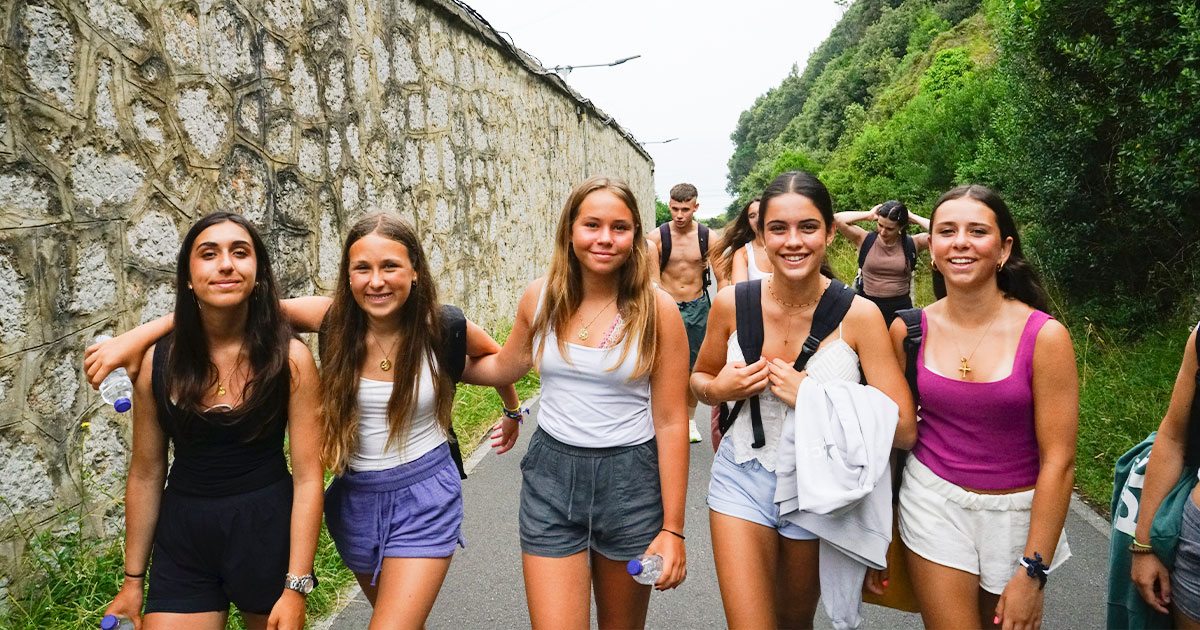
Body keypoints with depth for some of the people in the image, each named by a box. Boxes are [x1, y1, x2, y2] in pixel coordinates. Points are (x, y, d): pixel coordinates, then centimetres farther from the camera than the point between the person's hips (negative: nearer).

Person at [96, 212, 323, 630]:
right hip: (182, 539, 2)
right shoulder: (157, 362, -5)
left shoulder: (289, 358, -12)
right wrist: (133, 581, 9)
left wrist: (296, 588, -15)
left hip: (267, 533, -1)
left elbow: (308, 476, -12)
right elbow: (145, 474, 4)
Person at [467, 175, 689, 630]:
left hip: (631, 481, -1)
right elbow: (503, 367, 16)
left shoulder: (657, 310, -11)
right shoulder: (541, 298, -3)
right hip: (551, 476, 2)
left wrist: (672, 529, -8)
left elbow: (671, 423, -9)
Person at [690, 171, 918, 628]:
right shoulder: (732, 303, -10)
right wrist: (719, 389, -15)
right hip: (742, 482, 0)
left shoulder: (859, 315, -15)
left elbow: (903, 430, -17)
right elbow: (699, 378, 8)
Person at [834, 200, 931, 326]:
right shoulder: (864, 239, -3)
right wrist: (869, 215, -6)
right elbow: (837, 219, -14)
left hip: (900, 309, 1)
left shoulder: (912, 244, 0)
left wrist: (913, 217, -6)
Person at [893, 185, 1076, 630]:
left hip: (1014, 513, 0)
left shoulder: (1044, 337, -13)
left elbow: (1058, 461, -11)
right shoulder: (908, 329, -6)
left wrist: (1032, 572, -11)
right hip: (934, 501, 1)